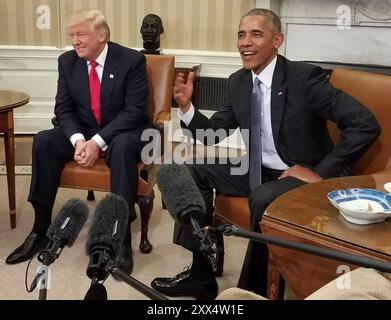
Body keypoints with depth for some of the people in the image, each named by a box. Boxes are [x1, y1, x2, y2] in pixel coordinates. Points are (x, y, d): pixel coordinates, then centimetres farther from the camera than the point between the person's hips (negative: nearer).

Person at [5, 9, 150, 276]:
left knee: (123, 147, -38)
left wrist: (98, 142, -27)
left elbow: (135, 111, -19)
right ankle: (41, 229, -13)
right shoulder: (67, 61, 1)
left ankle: (122, 237, -33)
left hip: (123, 132, -4)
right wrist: (79, 140, -20)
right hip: (82, 132, 5)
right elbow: (64, 109, 0)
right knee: (43, 141, -20)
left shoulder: (132, 60, -13)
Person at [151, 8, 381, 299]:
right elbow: (214, 134, 7)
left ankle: (254, 290, -12)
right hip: (256, 170, 7)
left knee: (263, 198, -36)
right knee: (194, 171, -3)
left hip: (300, 176, -7)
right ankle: (201, 274, 1)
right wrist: (186, 106, -11)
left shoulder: (304, 76, -18)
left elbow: (366, 125, -21)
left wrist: (322, 173, -21)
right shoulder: (238, 82, 2)